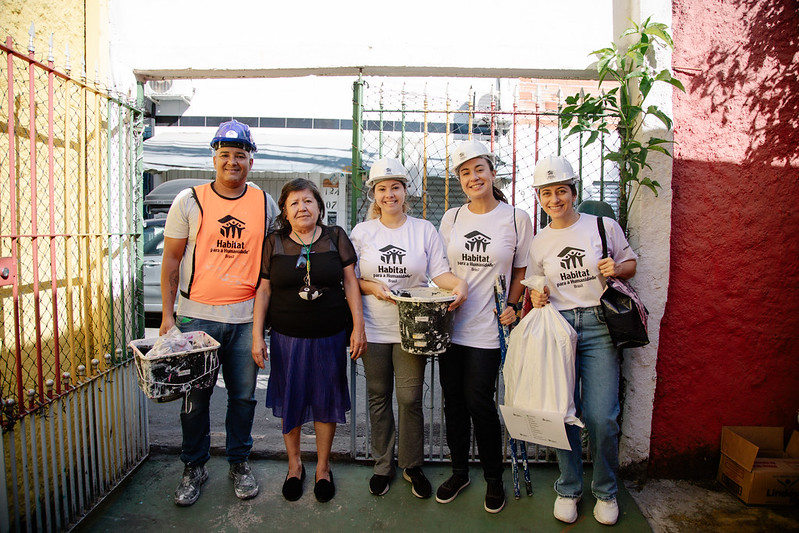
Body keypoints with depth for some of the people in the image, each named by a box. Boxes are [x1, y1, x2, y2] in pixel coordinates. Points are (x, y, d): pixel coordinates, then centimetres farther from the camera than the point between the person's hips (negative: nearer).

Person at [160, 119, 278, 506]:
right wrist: (167, 314, -3)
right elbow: (171, 260, 3)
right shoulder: (189, 201, 1)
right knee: (195, 397, 8)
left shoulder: (265, 203, 6)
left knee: (243, 395, 10)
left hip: (246, 317, 1)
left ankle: (239, 463, 29)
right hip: (196, 314, -1)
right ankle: (194, 467, 28)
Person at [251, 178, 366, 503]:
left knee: (326, 400, 11)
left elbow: (350, 282, 0)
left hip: (330, 336, 0)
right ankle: (294, 465, 35)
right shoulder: (273, 243, 0)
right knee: (290, 400, 13)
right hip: (287, 337, 1)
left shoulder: (336, 238, -1)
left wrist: (358, 327, -6)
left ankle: (323, 467, 32)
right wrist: (257, 335, -2)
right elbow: (263, 290, 2)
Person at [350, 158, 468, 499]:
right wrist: (372, 287, -13)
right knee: (378, 397, 12)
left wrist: (459, 284, -21)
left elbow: (439, 272, -1)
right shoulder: (362, 232, 5)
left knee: (410, 398, 1)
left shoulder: (424, 230, 4)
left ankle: (412, 466, 24)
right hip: (373, 329, 1)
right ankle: (382, 465, 30)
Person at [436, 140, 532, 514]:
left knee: (479, 400, 0)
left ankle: (494, 478, 24)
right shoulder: (451, 218, 7)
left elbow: (521, 270, 5)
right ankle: (459, 472, 32)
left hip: (487, 328, -3)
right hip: (451, 324, 4)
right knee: (453, 399, 11)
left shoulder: (516, 218, -1)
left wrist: (511, 305, -8)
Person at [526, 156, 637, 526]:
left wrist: (616, 268, -8)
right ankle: (568, 489, 26)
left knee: (601, 417, -4)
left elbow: (631, 263, 13)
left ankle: (606, 491, 22)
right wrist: (536, 298, -3)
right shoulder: (538, 242, 10)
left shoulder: (604, 226, 4)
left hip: (599, 327, -2)